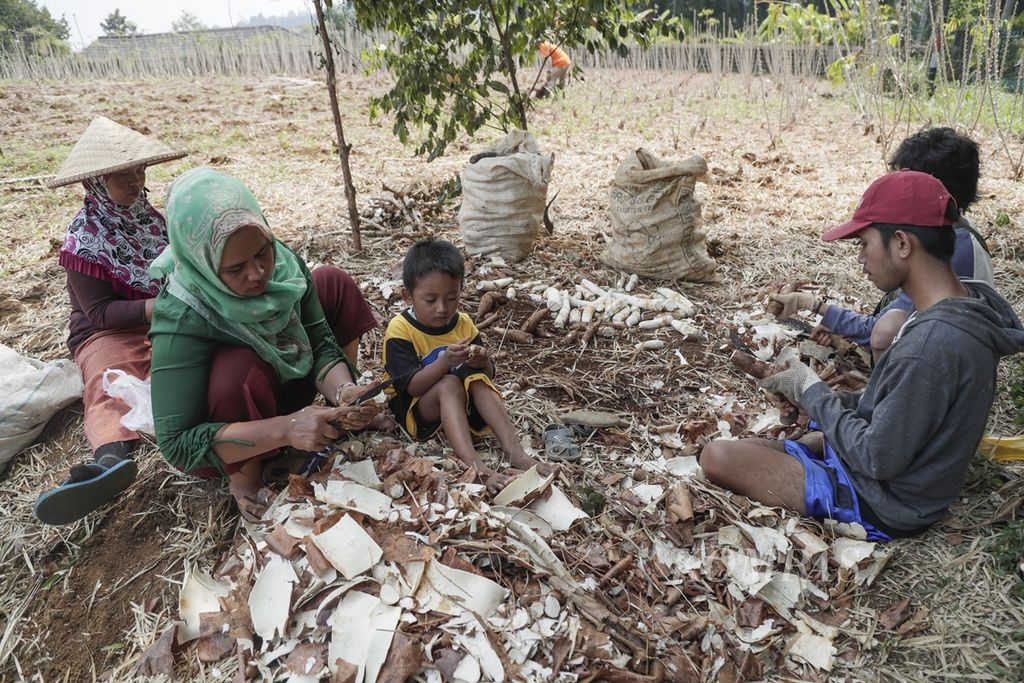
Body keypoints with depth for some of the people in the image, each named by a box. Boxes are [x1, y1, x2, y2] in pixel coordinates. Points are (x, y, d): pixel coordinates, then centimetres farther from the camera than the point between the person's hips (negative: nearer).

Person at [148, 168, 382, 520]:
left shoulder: (281, 263, -20)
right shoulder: (180, 319, -34)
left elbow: (322, 343, -13)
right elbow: (175, 444, -33)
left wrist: (343, 392, -35)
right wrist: (285, 429, -44)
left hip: (287, 385, 6)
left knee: (333, 282, -5)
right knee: (241, 367, -38)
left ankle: (340, 413, 0)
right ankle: (245, 479, -10)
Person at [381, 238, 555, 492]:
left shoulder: (463, 324, 1)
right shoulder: (400, 329, -14)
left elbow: (489, 377, 1)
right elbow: (411, 386, -23)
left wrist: (483, 363, -23)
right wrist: (445, 361, -38)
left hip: (463, 405, 5)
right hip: (415, 409, -5)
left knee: (478, 380, -24)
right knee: (449, 384, -33)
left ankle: (515, 452, -34)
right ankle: (473, 464, -49)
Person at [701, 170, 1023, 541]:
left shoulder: (930, 346, -32)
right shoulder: (968, 303, -1)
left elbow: (878, 460, -25)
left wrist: (812, 392, -14)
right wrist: (829, 399, -2)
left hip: (879, 505, -9)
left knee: (717, 457, -14)